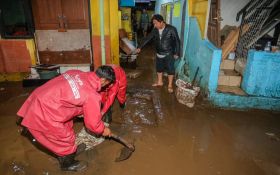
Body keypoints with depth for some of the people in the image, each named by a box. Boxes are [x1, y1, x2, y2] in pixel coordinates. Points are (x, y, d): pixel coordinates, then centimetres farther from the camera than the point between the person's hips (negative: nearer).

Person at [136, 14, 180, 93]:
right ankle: (159, 82, 36)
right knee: (159, 68, 17)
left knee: (170, 69, 3)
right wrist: (140, 47, -7)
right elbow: (147, 38, 0)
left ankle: (170, 85, 17)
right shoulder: (155, 30, -3)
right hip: (159, 53, 5)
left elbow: (177, 41, -12)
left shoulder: (171, 29, -17)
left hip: (169, 54, -5)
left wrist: (177, 53, -13)